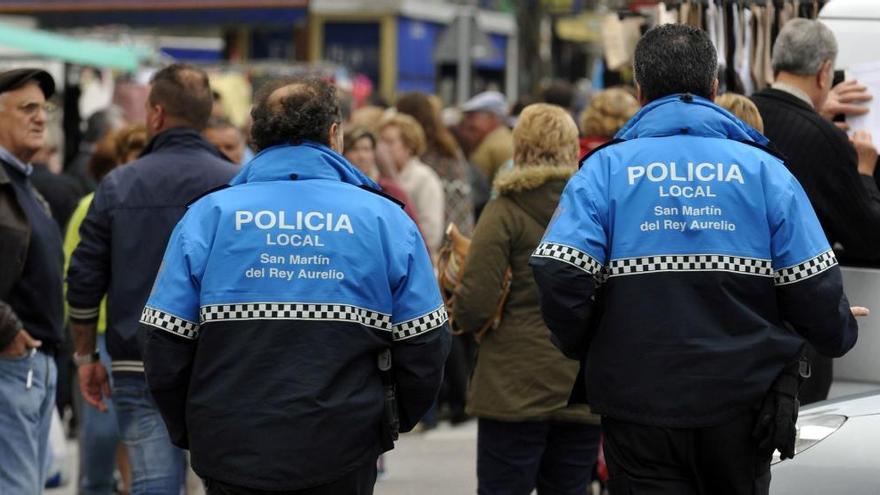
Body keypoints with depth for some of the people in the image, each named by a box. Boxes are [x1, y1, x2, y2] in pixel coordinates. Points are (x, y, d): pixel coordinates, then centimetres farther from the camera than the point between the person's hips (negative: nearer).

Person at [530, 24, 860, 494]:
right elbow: (815, 290, -4)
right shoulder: (765, 170, 0)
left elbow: (559, 275, -14)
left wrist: (581, 346, 5)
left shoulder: (604, 169, -2)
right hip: (743, 407, 2)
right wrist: (840, 333, 18)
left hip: (639, 405, -1)